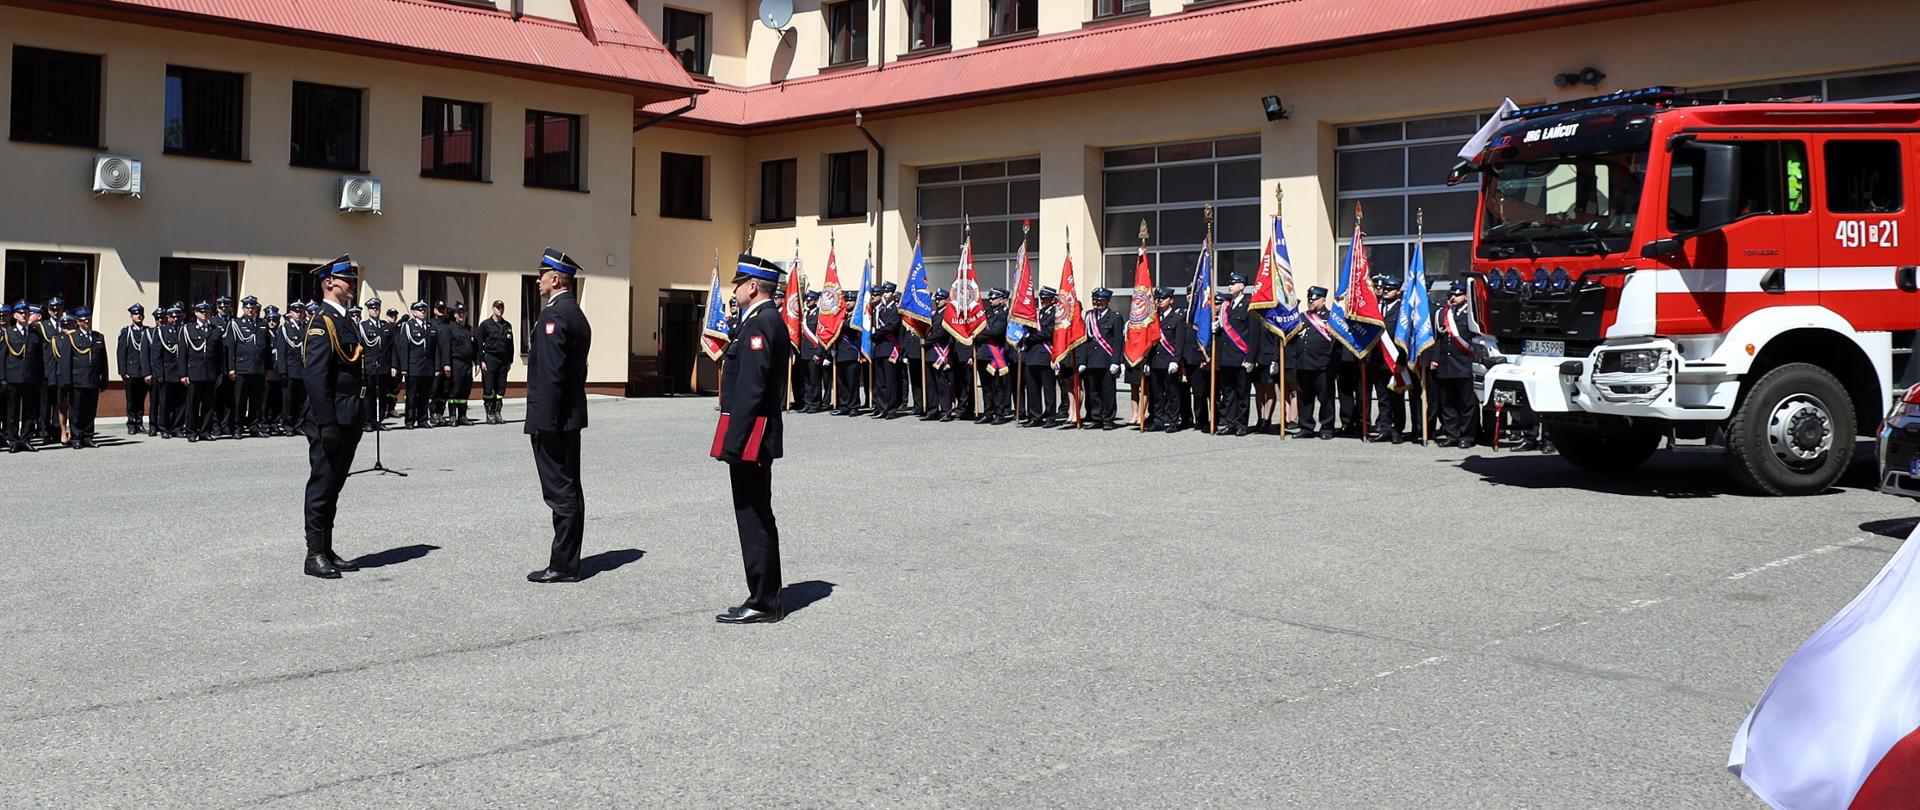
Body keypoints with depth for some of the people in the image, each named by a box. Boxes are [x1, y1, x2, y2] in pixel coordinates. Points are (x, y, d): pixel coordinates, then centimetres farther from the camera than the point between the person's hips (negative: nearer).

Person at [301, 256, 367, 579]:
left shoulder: (345, 321, 17)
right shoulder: (322, 323, -13)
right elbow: (315, 378, -19)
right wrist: (327, 425, -23)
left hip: (347, 422, 9)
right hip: (330, 422, -9)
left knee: (333, 486, 14)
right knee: (322, 486, -3)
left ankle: (327, 551, 21)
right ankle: (315, 555, 4)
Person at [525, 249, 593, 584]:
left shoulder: (553, 316, -16)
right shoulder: (577, 315, 15)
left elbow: (550, 374, -22)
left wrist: (545, 421, -21)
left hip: (551, 418, -10)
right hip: (570, 416, 10)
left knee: (561, 493, -6)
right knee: (569, 491, 12)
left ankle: (563, 565, -2)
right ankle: (567, 562, 19)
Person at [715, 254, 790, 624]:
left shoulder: (760, 325, -16)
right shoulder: (771, 321, 17)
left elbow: (750, 390, -22)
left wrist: (732, 442, -22)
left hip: (750, 436, -11)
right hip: (760, 438, 11)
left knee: (754, 520, -5)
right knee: (759, 518, 15)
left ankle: (763, 603, 0)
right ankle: (766, 598, 22)